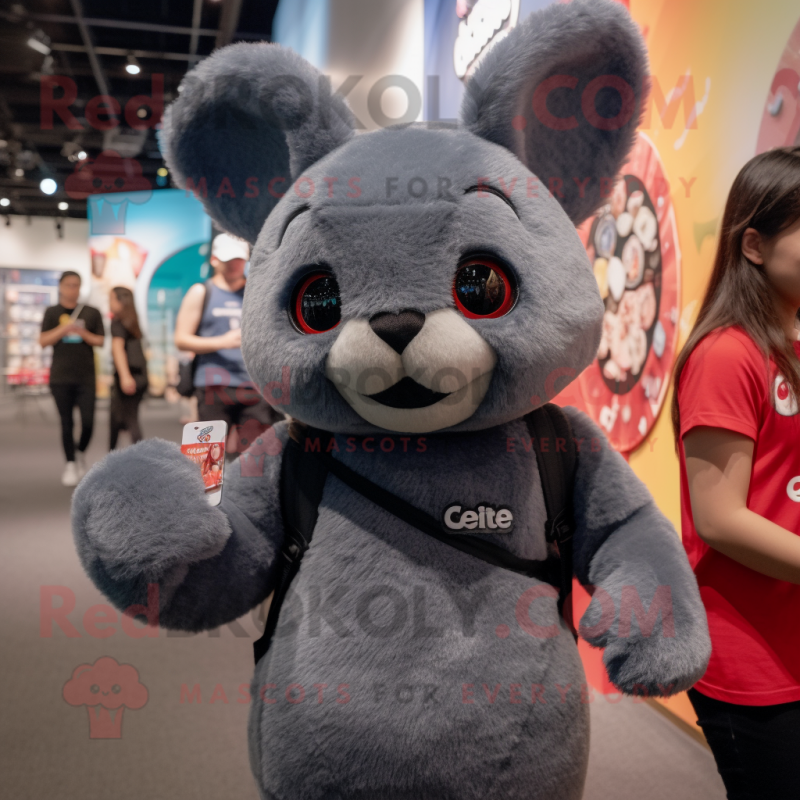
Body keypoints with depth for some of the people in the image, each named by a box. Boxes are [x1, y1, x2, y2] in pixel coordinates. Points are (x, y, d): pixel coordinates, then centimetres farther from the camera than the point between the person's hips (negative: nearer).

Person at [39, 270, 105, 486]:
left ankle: (81, 452, 24)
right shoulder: (52, 313, 6)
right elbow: (43, 341, 0)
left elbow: (101, 341, 5)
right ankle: (70, 464, 15)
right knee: (66, 423, 3)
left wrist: (84, 333, -13)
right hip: (60, 378, 0)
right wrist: (63, 329, -15)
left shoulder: (92, 313, 6)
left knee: (88, 422, -5)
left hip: (86, 378, 0)